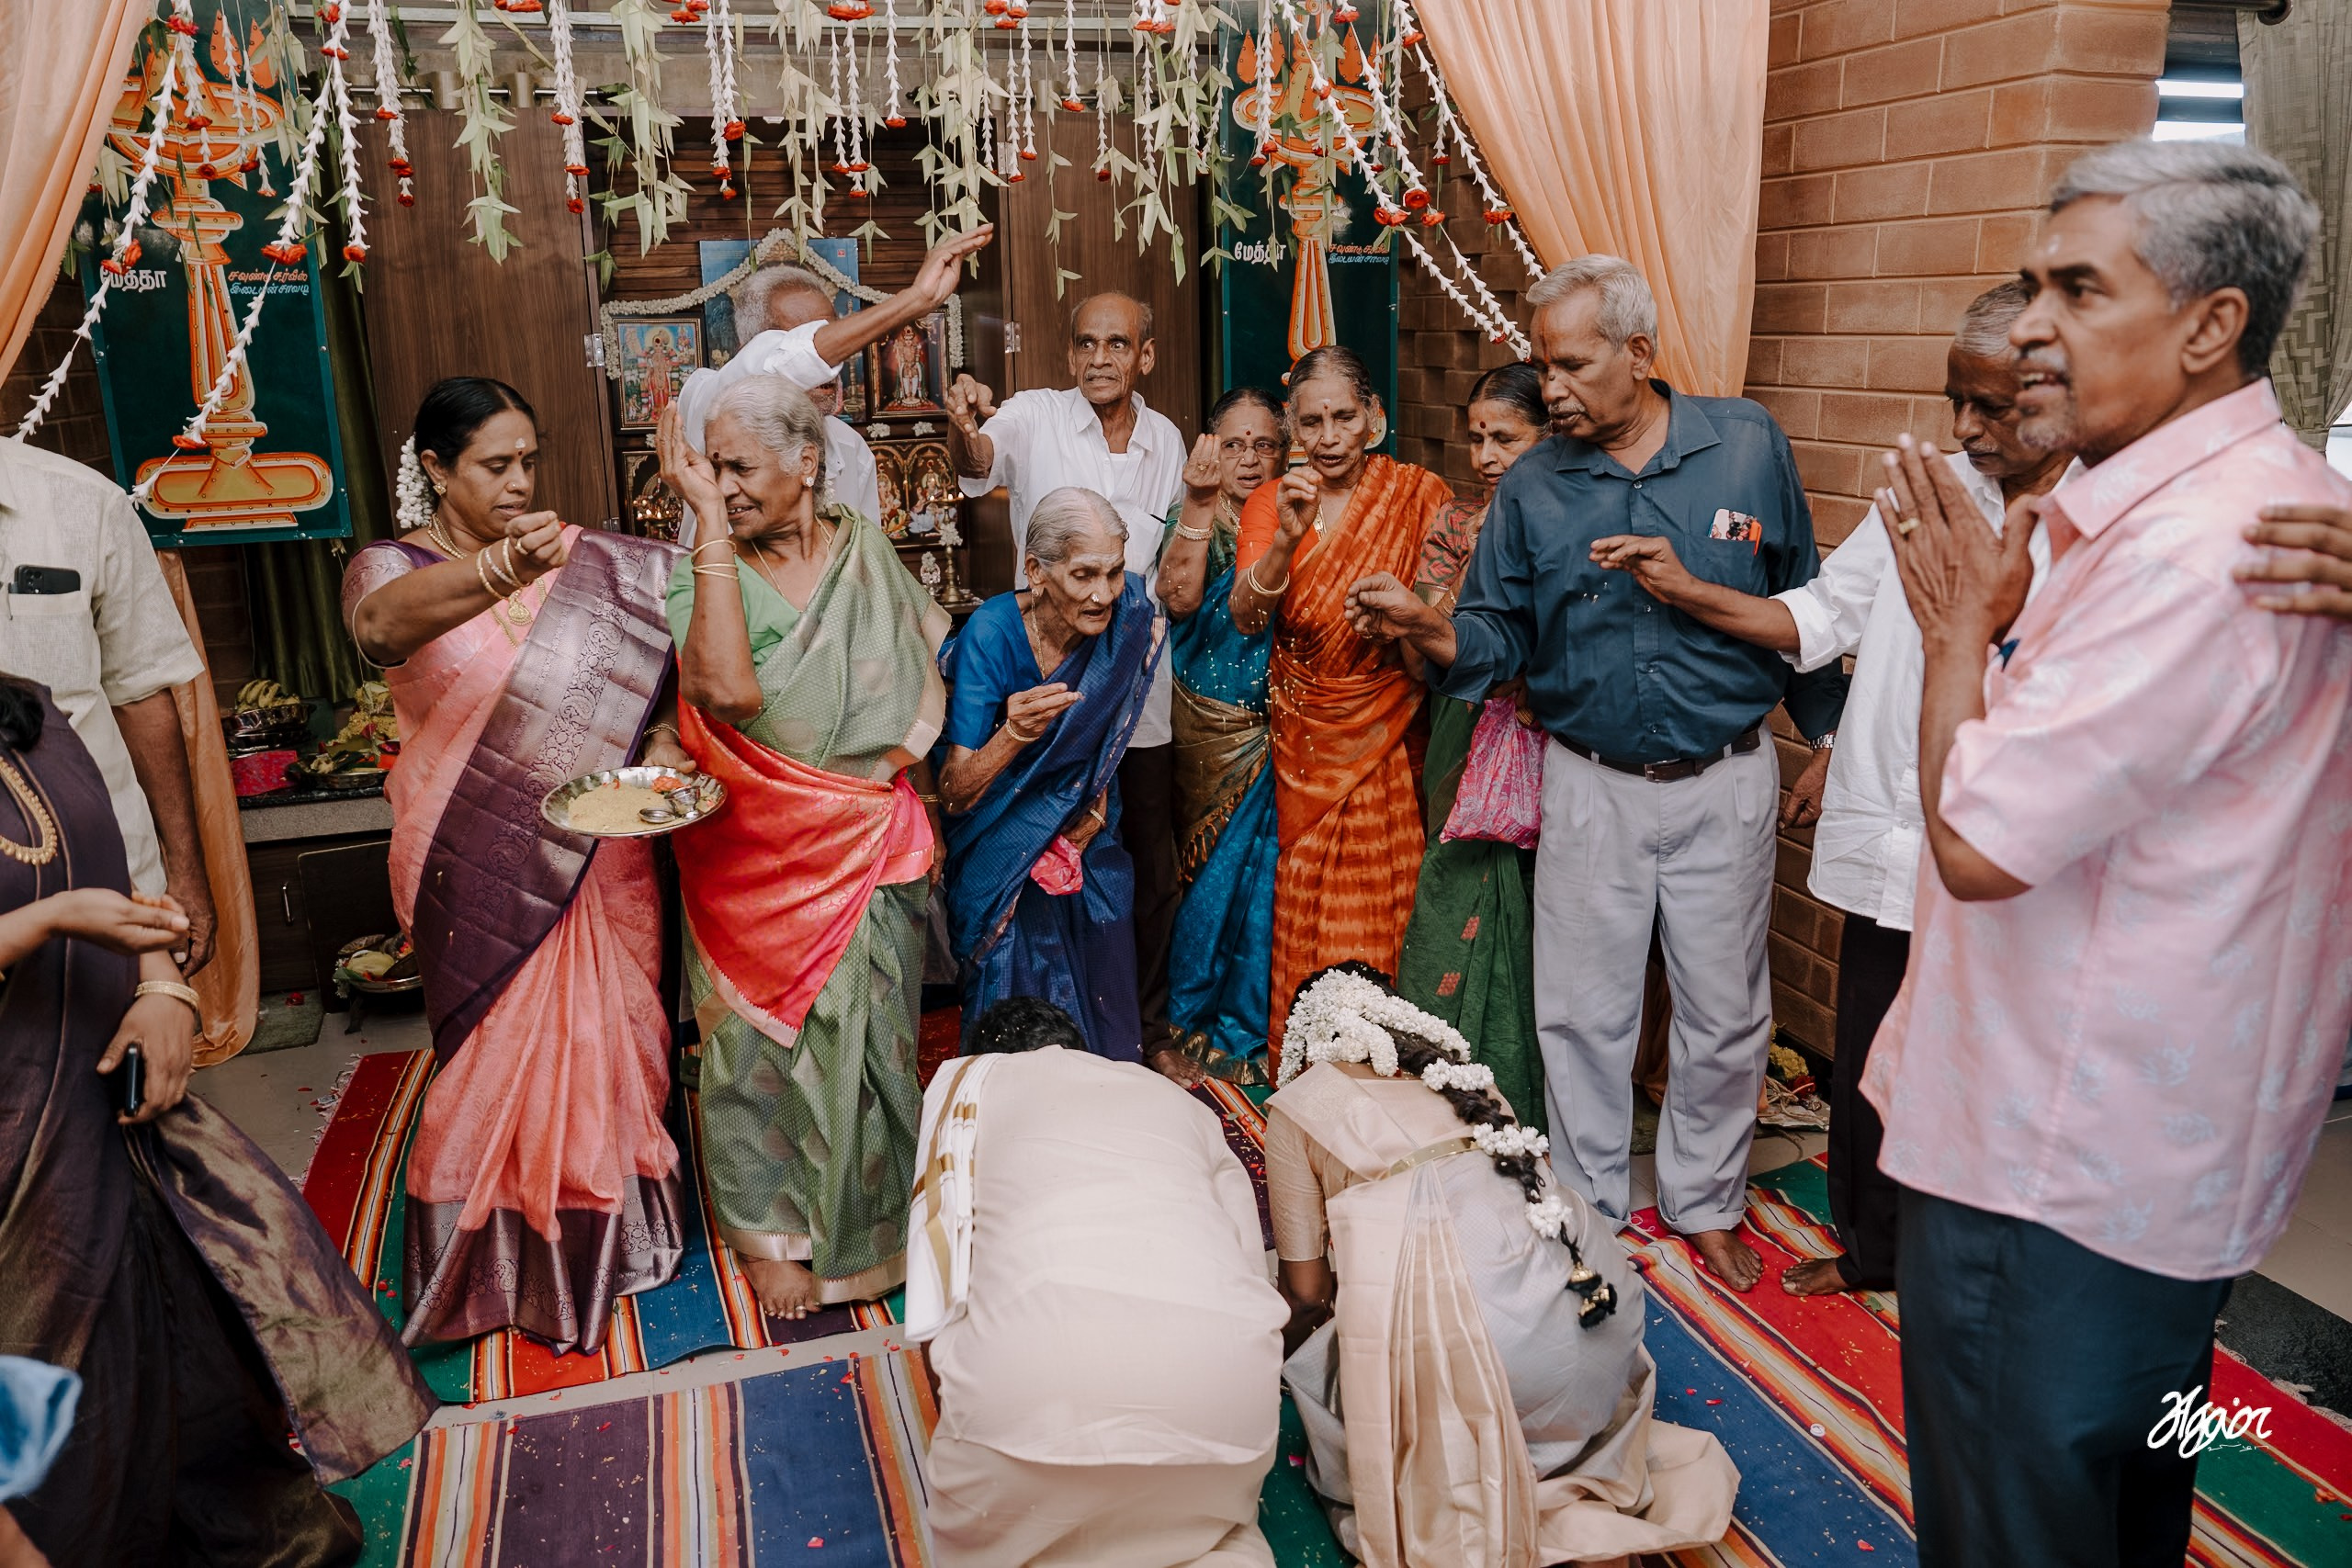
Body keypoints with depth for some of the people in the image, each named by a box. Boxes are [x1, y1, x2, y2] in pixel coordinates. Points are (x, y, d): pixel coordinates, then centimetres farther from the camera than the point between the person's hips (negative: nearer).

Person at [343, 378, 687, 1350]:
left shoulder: (587, 561, 3)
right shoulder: (391, 568, -7)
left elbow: (648, 664, 11)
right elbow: (385, 624, -32)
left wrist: (663, 739, -11)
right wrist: (504, 569, -51)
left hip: (600, 855, 3)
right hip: (480, 867, -3)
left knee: (611, 1044, 14)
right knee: (497, 1060, 8)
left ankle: (617, 1231, 36)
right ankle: (501, 1264, 29)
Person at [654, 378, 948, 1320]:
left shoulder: (865, 552, -2)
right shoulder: (701, 576, -13)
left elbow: (927, 674, 11)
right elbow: (727, 690, -35)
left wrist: (916, 786, 3)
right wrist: (711, 522, -31)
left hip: (869, 852, 3)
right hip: (759, 863, -2)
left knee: (865, 1031, 15)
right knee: (766, 1040, 10)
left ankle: (869, 1209, 37)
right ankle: (772, 1230, 30)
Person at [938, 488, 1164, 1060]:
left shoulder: (1126, 614, -14)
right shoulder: (992, 633, -24)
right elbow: (954, 794, -25)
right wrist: (1013, 735, -42)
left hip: (1085, 836, 3)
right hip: (1005, 845, -3)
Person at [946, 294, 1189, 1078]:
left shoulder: (1166, 440, 9)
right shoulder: (1035, 416, -6)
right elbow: (978, 461, -30)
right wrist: (965, 433, -49)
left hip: (1139, 689, 4)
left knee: (1152, 867, 13)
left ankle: (1151, 1028, 31)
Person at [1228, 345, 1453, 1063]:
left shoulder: (1421, 495, -3)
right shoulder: (1271, 501, 1)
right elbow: (1245, 619, -13)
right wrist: (1288, 535, -28)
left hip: (1390, 734, -1)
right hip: (1307, 736, 1)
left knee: (1383, 911, 2)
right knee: (1309, 913, 5)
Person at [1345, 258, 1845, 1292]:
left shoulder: (1747, 444, -3)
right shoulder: (1533, 487, -1)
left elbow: (1799, 602, 5)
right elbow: (1501, 633, -1)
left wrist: (1826, 735, 10)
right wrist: (1425, 627, -21)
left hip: (1725, 783, 0)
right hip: (1591, 787, 1)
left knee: (1724, 1012, 12)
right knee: (1582, 1011, 8)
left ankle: (1704, 1203, 34)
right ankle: (1589, 1207, 29)